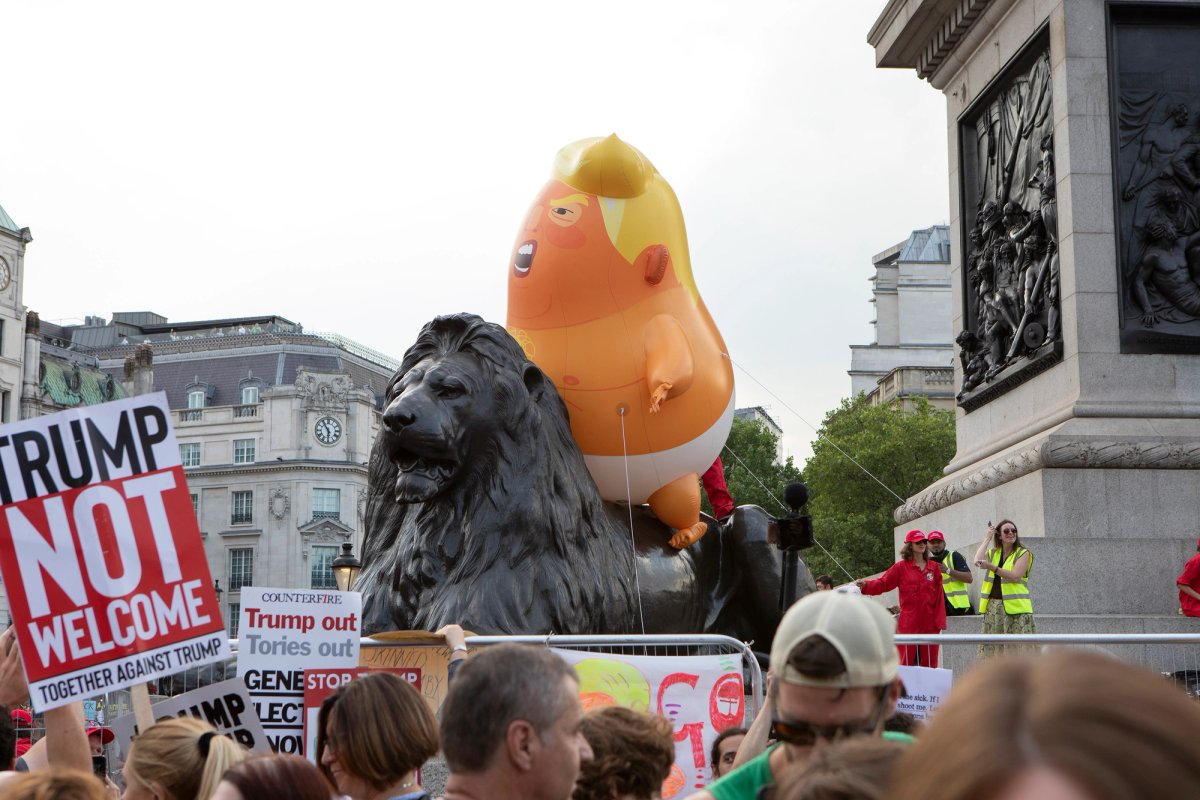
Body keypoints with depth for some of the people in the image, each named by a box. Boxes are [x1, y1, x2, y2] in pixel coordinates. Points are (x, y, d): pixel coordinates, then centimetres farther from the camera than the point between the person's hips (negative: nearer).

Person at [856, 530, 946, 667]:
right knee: (907, 662, 0)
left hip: (929, 624, 2)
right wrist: (865, 585, -23)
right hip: (908, 624, -2)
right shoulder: (901, 567, 3)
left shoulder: (934, 567, 8)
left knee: (929, 664, 6)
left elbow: (939, 596, 6)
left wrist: (940, 621, 0)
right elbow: (883, 583, -4)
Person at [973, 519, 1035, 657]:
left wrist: (992, 567, -22)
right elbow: (977, 561, -4)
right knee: (991, 649, 2)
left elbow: (1015, 576, -12)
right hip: (993, 608, 5)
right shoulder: (993, 553, 17)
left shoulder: (1023, 554, 2)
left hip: (1016, 609, -5)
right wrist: (988, 538, 2)